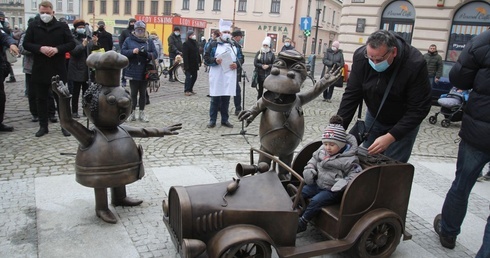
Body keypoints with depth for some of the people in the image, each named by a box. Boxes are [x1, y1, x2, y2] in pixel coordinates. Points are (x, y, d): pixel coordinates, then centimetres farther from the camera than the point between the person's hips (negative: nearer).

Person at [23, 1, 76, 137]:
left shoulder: (62, 26, 2)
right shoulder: (33, 26, 4)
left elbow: (72, 43, 0)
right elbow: (26, 44, 4)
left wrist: (57, 49, -16)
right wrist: (40, 48, -15)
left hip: (58, 70, -1)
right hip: (40, 69, 2)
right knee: (41, 99, 8)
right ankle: (43, 126, 17)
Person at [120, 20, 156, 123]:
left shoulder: (149, 41, 6)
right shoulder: (129, 40, 4)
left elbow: (155, 54, 0)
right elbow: (122, 52, -2)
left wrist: (146, 54, -20)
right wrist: (132, 51, -20)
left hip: (145, 72, 1)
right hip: (133, 71, -1)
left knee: (143, 93, 10)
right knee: (133, 93, 5)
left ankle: (142, 113, 19)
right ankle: (132, 113, 15)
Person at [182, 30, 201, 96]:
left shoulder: (195, 43, 13)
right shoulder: (186, 44, -11)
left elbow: (198, 53, 18)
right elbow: (185, 55, -16)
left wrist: (199, 62, 12)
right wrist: (186, 65, -22)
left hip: (195, 64, 8)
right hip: (189, 64, -8)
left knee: (194, 76, 11)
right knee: (188, 76, -6)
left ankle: (190, 89, 22)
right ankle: (186, 90, 0)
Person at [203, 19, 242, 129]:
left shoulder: (234, 45, 12)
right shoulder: (213, 45, 2)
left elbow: (241, 58, 13)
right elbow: (206, 57, -1)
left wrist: (237, 64, -7)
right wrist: (215, 61, -19)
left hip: (229, 76, 3)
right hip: (216, 76, -3)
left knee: (226, 99, 8)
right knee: (215, 99, 1)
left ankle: (225, 120, 17)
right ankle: (212, 120, 10)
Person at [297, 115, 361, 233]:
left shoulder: (349, 159, -18)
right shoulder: (322, 150, 1)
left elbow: (355, 174, -17)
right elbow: (314, 159, 16)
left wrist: (344, 182, -33)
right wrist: (309, 169, -1)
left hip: (332, 190, -7)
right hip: (317, 184, 7)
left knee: (315, 201, -21)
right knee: (300, 192, 2)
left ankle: (302, 223, -5)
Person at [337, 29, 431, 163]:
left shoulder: (415, 64, -30)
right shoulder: (361, 57, -21)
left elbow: (419, 109, -25)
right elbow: (351, 96, -15)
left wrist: (390, 137, -34)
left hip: (403, 122, -3)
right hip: (374, 117, 3)